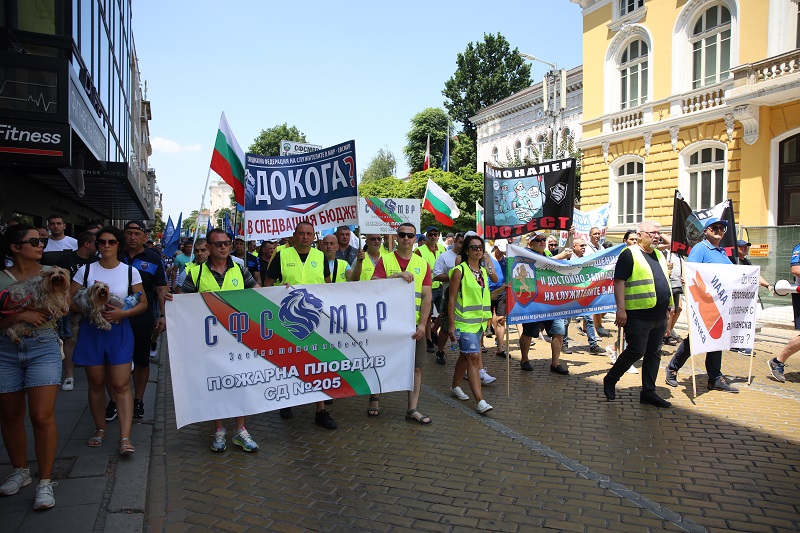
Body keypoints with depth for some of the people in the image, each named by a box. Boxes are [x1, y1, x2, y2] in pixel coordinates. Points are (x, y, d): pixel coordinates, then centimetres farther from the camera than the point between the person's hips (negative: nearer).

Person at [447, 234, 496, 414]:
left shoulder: (483, 270, 10)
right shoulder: (459, 270, -10)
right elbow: (452, 298, -11)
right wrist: (451, 324, -15)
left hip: (479, 321, 7)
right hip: (464, 321, -7)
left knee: (465, 355, 18)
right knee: (474, 357, -12)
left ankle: (454, 387, 35)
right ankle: (480, 401, -11)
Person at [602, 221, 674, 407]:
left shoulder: (659, 255, 17)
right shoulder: (629, 254, -8)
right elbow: (619, 282, -13)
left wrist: (669, 305, 20)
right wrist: (621, 309, -19)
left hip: (659, 315, 8)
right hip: (638, 315, -8)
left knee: (654, 354, 10)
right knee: (635, 351, -6)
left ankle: (648, 392, 18)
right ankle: (610, 380, 13)